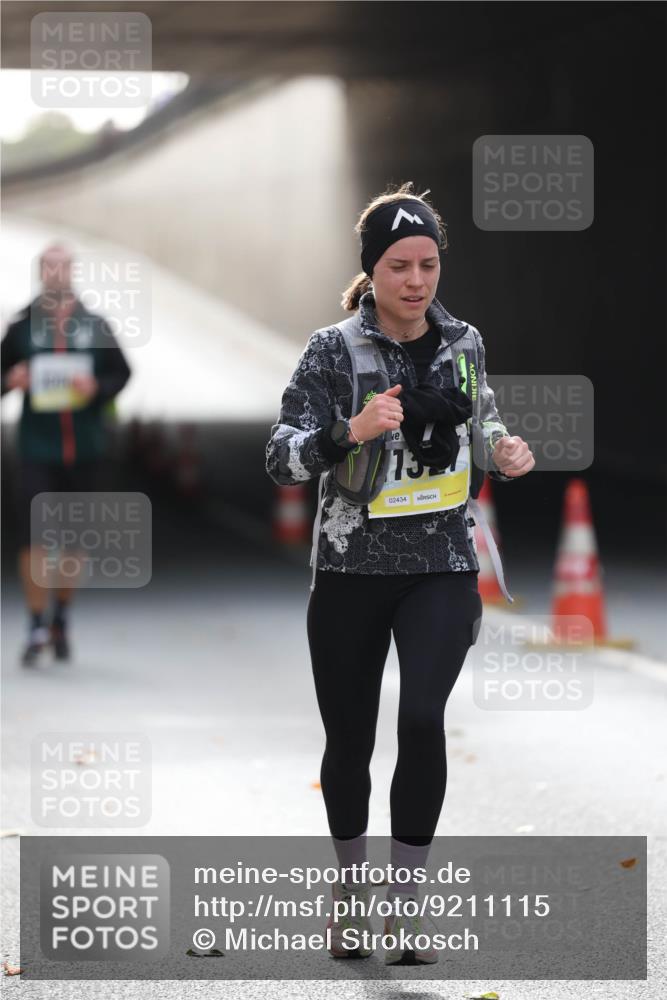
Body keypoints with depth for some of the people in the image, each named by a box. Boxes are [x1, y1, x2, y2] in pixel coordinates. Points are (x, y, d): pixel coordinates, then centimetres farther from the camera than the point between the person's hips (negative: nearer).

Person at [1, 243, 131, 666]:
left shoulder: (95, 326, 0)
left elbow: (122, 372, 6)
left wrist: (96, 387, -13)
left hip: (85, 448, 1)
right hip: (37, 448, -1)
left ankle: (62, 618, 30)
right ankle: (37, 628, 2)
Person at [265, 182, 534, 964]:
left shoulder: (462, 342, 3)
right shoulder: (333, 350, -8)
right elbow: (281, 459, -14)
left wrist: (504, 453, -1)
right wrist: (351, 431, -30)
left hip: (442, 569, 1)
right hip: (351, 570, -1)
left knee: (422, 716, -20)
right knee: (348, 738, 9)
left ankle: (404, 904, -9)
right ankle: (351, 886, 34)